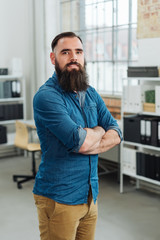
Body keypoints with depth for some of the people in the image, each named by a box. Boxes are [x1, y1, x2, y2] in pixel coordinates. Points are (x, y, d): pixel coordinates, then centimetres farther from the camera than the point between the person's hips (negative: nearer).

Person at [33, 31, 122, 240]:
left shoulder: (91, 94, 9)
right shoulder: (46, 96, -16)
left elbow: (116, 133, 3)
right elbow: (81, 141, -25)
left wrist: (90, 145, -16)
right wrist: (99, 130, -3)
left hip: (90, 194, 7)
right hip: (59, 198, -6)